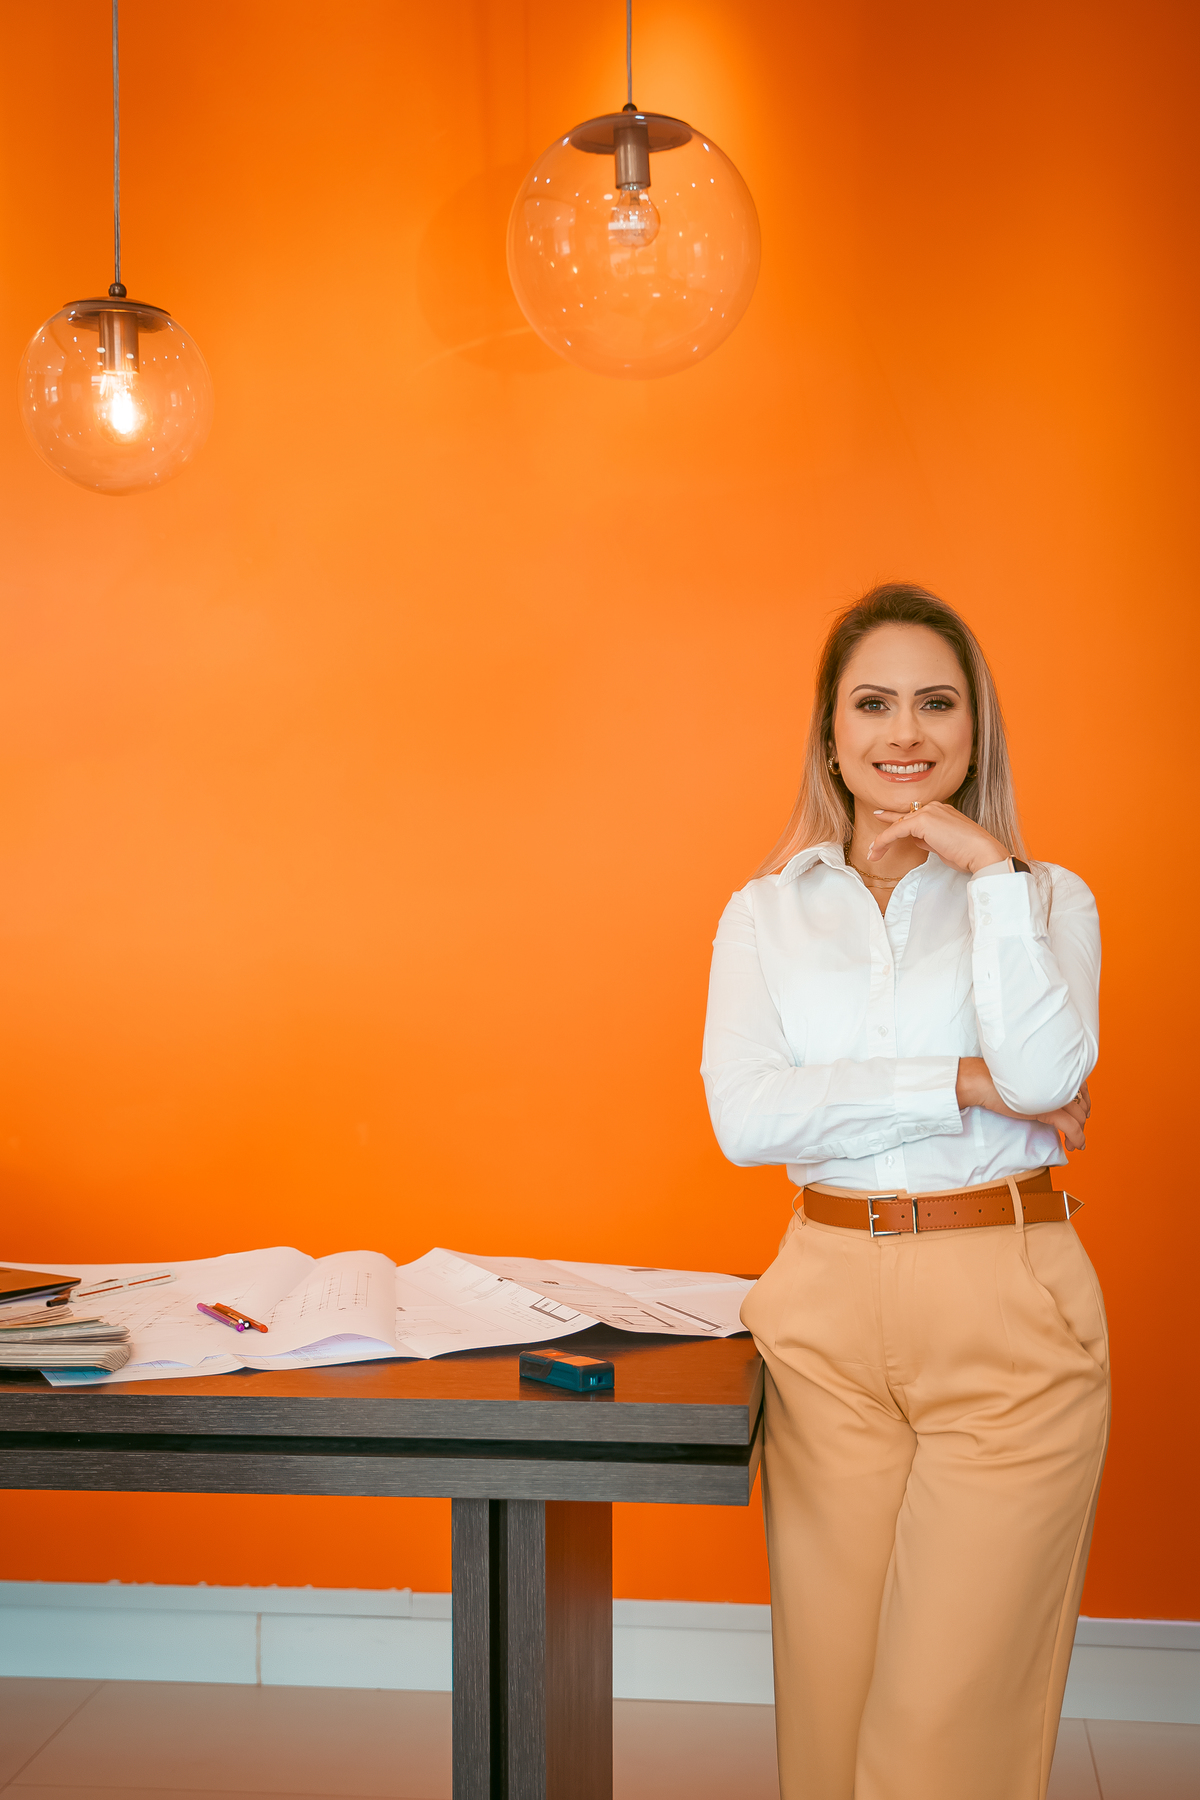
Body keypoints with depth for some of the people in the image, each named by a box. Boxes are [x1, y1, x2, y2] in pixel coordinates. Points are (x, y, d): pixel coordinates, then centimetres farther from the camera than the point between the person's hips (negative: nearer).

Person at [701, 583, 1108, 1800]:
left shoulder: (1043, 899, 5)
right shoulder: (767, 912, 9)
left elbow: (1046, 1079, -14)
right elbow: (744, 1117, -7)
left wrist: (986, 869, -11)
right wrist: (966, 1088, -12)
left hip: (1006, 1305, -2)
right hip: (830, 1306, 2)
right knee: (830, 1689, 7)